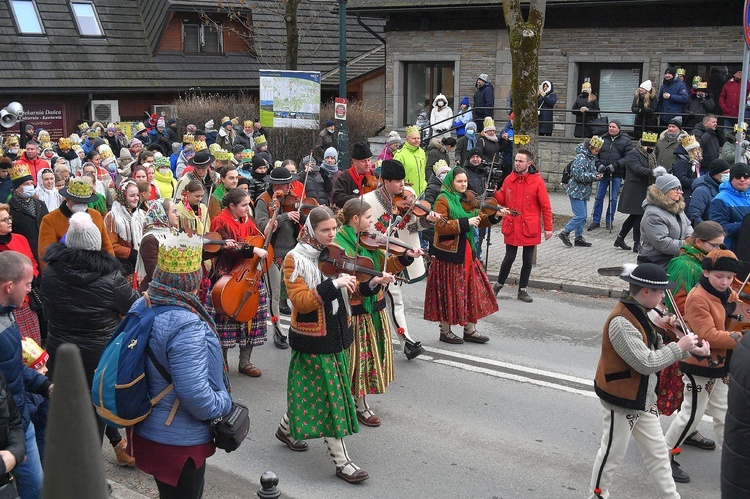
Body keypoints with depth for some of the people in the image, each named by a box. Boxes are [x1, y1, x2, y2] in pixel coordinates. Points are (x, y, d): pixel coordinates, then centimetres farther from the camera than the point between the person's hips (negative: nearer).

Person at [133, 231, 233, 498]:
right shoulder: (186, 326, -29)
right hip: (179, 442, -8)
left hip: (146, 431, 8)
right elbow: (195, 394, -31)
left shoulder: (141, 306, -2)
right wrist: (224, 403, -12)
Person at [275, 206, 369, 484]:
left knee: (311, 390, 19)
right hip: (312, 338, -7)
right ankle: (341, 462, 3)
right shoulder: (295, 259, -14)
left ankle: (287, 428, 44)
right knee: (330, 396, -4)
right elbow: (302, 301, -23)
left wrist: (371, 284, -14)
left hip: (336, 333, 7)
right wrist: (334, 284, -31)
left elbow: (349, 288, 5)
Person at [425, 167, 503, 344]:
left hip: (467, 252, 7)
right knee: (449, 292, 2)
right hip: (449, 253, -7)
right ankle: (445, 331, 16)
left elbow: (479, 220, 11)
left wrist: (495, 216, -7)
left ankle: (470, 330, 20)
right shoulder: (443, 200, -11)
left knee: (472, 289, 9)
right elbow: (440, 226, -21)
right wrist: (465, 223, -24)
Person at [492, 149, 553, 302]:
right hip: (511, 227, 1)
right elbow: (503, 201, 11)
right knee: (509, 258, 5)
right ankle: (499, 284, 26)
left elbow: (545, 206, -5)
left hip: (530, 228, -1)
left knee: (527, 260, 8)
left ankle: (522, 290, 21)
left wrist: (548, 227, -5)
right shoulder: (509, 179, 2)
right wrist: (495, 193, -10)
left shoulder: (537, 181, -7)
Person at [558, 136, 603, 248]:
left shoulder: (591, 158, 13)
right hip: (576, 191, -10)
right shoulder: (581, 157, -17)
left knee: (583, 216, 11)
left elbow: (591, 171, 22)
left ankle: (579, 238, 18)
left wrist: (597, 175, 1)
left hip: (583, 192, 10)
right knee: (580, 216, -11)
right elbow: (579, 175, -24)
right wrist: (594, 176, -23)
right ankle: (564, 233, -1)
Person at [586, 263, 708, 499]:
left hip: (643, 397, 9)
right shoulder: (621, 323, -28)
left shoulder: (641, 313, 2)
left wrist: (690, 350, -5)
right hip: (622, 399, -9)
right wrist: (679, 346, -20)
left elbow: (657, 351, 7)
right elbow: (647, 362, -30)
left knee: (658, 452, 17)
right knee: (613, 453, 9)